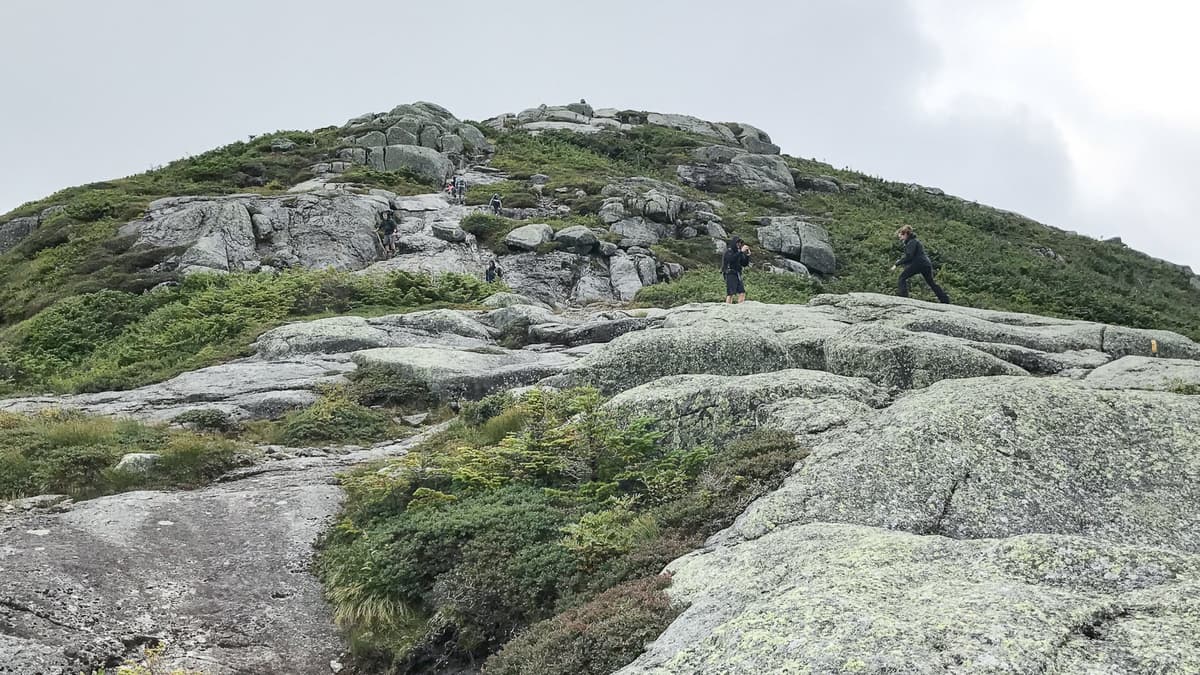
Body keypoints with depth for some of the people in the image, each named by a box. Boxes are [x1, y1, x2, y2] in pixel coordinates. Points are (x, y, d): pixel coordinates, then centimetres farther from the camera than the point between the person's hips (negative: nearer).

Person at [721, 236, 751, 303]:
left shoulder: (738, 252, 17)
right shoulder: (728, 251, -3)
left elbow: (744, 264, 15)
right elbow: (731, 259, -25)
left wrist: (747, 255, 0)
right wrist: (741, 251, -25)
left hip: (737, 275, 8)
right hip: (730, 274, -8)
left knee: (742, 293, 0)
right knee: (730, 293, -15)